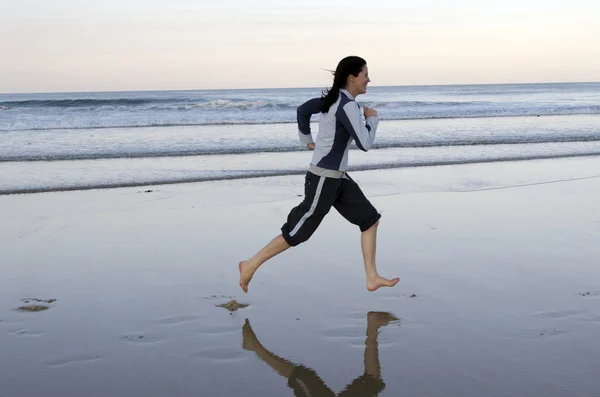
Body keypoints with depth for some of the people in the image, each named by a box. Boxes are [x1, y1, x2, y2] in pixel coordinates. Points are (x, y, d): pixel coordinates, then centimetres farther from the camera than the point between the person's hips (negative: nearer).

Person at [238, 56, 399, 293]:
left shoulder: (334, 98, 8)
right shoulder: (347, 106, -20)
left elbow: (304, 109, 20)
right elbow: (365, 144, -20)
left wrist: (306, 139, 30)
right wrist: (372, 118, -3)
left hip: (336, 176, 10)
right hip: (324, 178, -10)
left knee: (370, 220, 9)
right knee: (298, 232, -1)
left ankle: (372, 278, 14)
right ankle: (251, 265, 11)